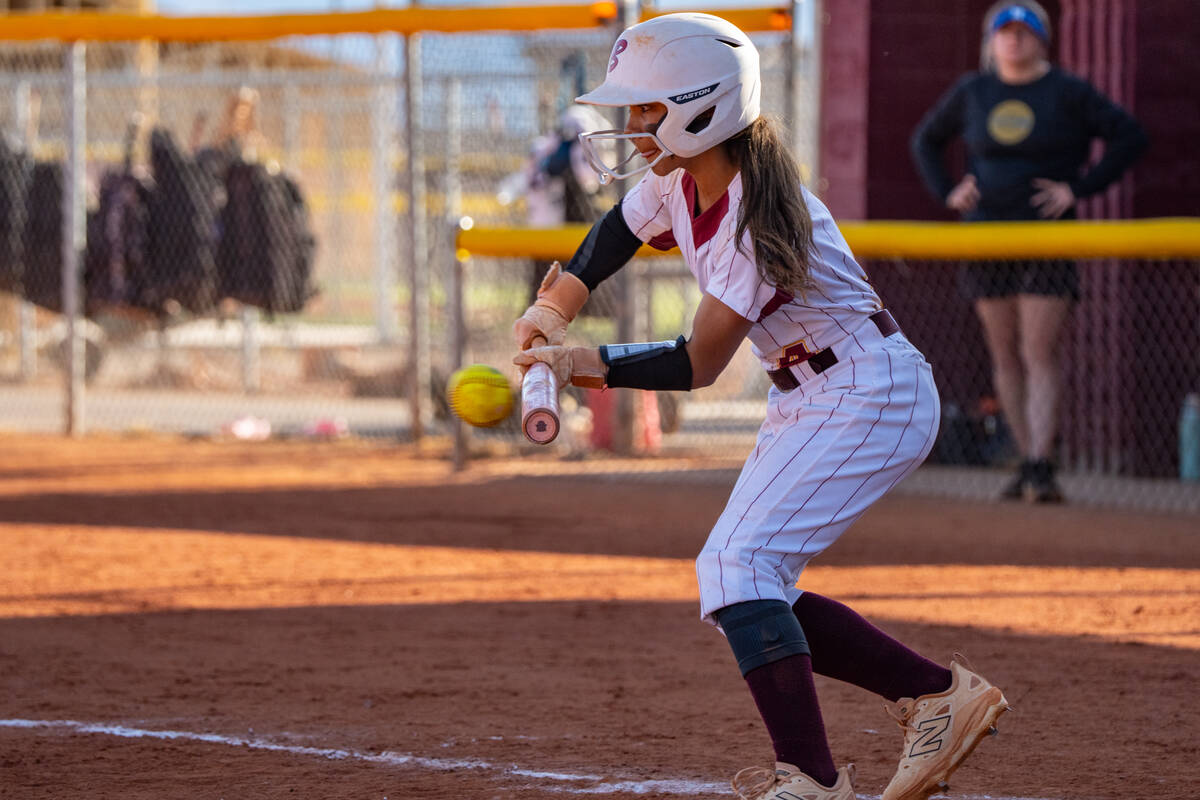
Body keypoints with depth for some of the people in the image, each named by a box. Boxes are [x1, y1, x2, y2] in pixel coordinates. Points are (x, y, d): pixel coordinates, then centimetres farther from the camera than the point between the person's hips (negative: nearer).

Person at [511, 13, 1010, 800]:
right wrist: (555, 307, 6)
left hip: (869, 396, -10)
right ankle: (936, 692, 13)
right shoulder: (676, 179, -3)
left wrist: (585, 364, -24)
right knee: (745, 589, 7)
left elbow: (699, 364, -24)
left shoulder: (761, 221, -28)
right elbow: (616, 232, 19)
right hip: (806, 400, 10)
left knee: (738, 565, -22)